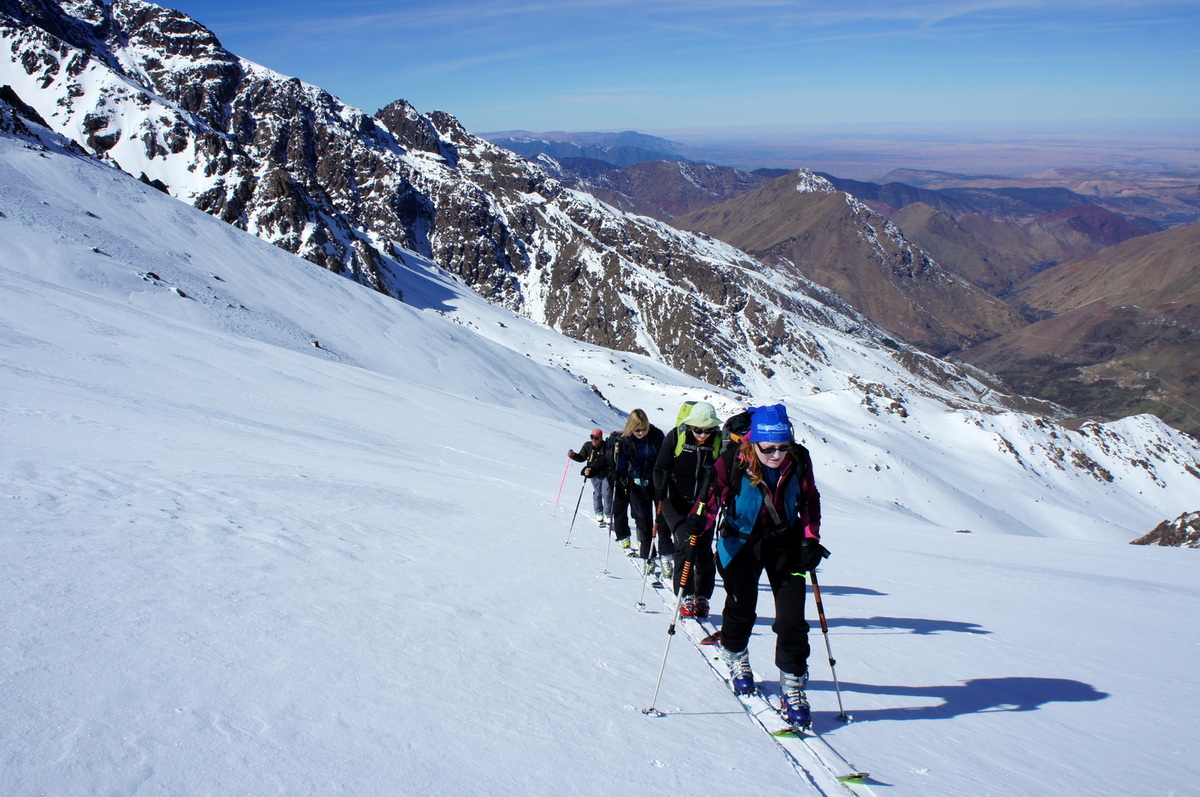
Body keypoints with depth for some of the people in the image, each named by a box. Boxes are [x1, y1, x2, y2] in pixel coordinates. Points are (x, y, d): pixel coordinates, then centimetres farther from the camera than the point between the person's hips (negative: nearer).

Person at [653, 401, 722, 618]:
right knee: (686, 544, -15)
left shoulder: (719, 442, -5)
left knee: (704, 551, 1)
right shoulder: (675, 437, -9)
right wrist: (662, 494, -16)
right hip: (677, 503, -2)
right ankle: (685, 597, -4)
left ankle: (702, 598, 17)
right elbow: (661, 468, -2)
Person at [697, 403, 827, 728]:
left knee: (792, 619, -3)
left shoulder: (799, 461, -11)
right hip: (741, 542, -2)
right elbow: (712, 498, -12)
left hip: (785, 542, 2)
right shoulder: (732, 463, -21)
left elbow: (809, 501, 3)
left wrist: (811, 539, -6)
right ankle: (735, 658, 39)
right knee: (741, 609, 7)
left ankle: (793, 685, 12)